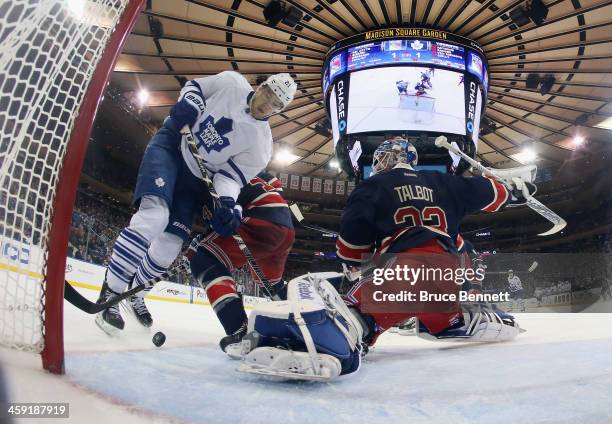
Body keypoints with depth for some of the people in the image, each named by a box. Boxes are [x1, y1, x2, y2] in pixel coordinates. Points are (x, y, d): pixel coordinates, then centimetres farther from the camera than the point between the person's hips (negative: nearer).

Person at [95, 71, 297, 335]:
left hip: (196, 176, 3)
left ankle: (135, 293, 27)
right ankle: (109, 293, -15)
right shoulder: (231, 82, -6)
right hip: (172, 143, -3)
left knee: (171, 244, -2)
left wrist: (227, 203, -28)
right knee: (155, 216, -25)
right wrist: (188, 103, -14)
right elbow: (195, 86, 7)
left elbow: (231, 174, -9)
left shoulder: (261, 145, -6)